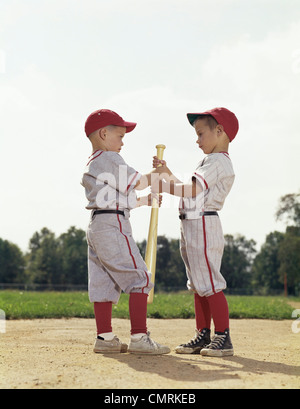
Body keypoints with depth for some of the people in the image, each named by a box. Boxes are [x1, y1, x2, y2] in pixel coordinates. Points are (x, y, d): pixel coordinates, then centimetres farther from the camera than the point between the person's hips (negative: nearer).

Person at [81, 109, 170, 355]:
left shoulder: (91, 165, 22)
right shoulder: (111, 159, -8)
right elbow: (138, 182, -6)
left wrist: (146, 200, 23)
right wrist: (158, 173, 11)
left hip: (96, 228, 10)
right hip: (113, 226, -10)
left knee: (103, 283, 9)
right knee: (139, 278, -8)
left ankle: (105, 337, 12)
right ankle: (139, 338, -12)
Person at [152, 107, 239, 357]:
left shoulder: (217, 161, -11)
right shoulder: (211, 161, 22)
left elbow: (193, 190, -20)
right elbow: (187, 189, 25)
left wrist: (162, 186, -12)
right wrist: (167, 173, 19)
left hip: (204, 225, -11)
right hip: (192, 227, 11)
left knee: (210, 284, -10)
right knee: (199, 285, 12)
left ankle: (223, 337, -7)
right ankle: (203, 336, 17)